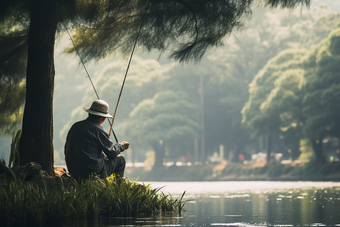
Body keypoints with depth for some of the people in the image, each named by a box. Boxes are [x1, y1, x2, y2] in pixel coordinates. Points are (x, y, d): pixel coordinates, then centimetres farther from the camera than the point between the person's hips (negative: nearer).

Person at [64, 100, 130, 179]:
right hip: (92, 172, -7)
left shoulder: (75, 126, 4)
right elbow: (112, 152, -5)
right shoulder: (98, 130, -16)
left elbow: (67, 151, 14)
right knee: (120, 159, 13)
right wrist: (121, 146, 17)